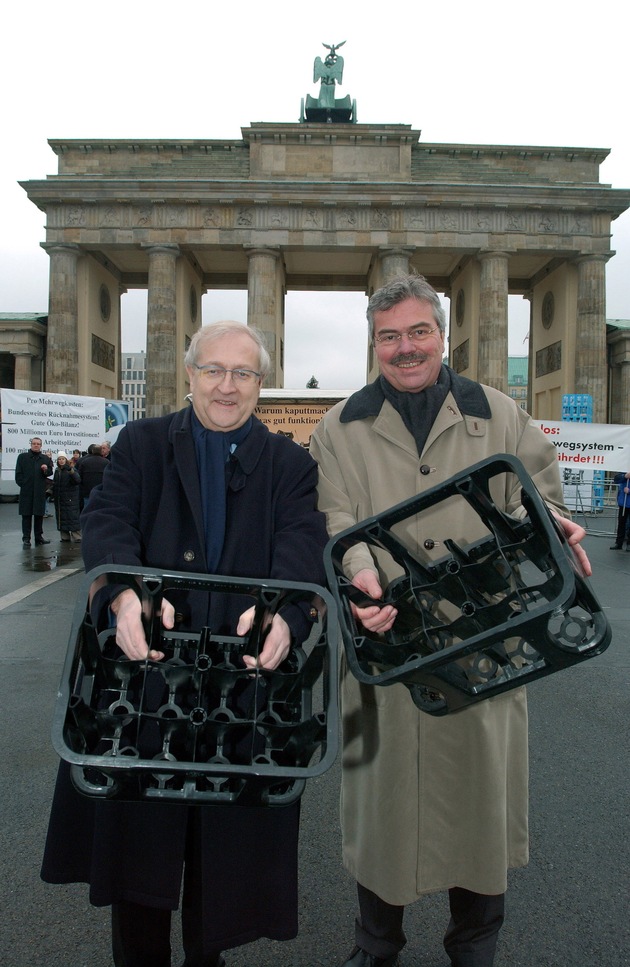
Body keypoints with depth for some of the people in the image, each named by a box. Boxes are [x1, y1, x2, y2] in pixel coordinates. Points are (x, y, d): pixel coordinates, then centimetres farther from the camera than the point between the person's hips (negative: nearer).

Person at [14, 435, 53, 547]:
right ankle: (26, 538, 3)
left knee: (39, 514, 8)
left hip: (40, 491, 2)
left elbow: (50, 472, 8)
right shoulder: (22, 457, 6)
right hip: (26, 491, -2)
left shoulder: (46, 458, 11)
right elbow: (18, 473, 3)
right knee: (26, 515, 0)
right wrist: (22, 484, -7)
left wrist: (46, 470, -14)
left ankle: (39, 536, 16)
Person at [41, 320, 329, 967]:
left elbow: (302, 548, -12)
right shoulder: (140, 443, 5)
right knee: (134, 834, 15)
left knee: (227, 837, 16)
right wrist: (128, 594, -32)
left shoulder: (291, 465, 4)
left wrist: (283, 614, -34)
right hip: (143, 655, 0)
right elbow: (107, 522, -10)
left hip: (244, 667, 0)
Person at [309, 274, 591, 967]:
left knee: (480, 782, 12)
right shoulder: (342, 428, 5)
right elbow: (332, 516, -5)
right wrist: (359, 569, -25)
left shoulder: (498, 415, 8)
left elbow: (536, 498, 8)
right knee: (383, 786, 11)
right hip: (384, 636, 0)